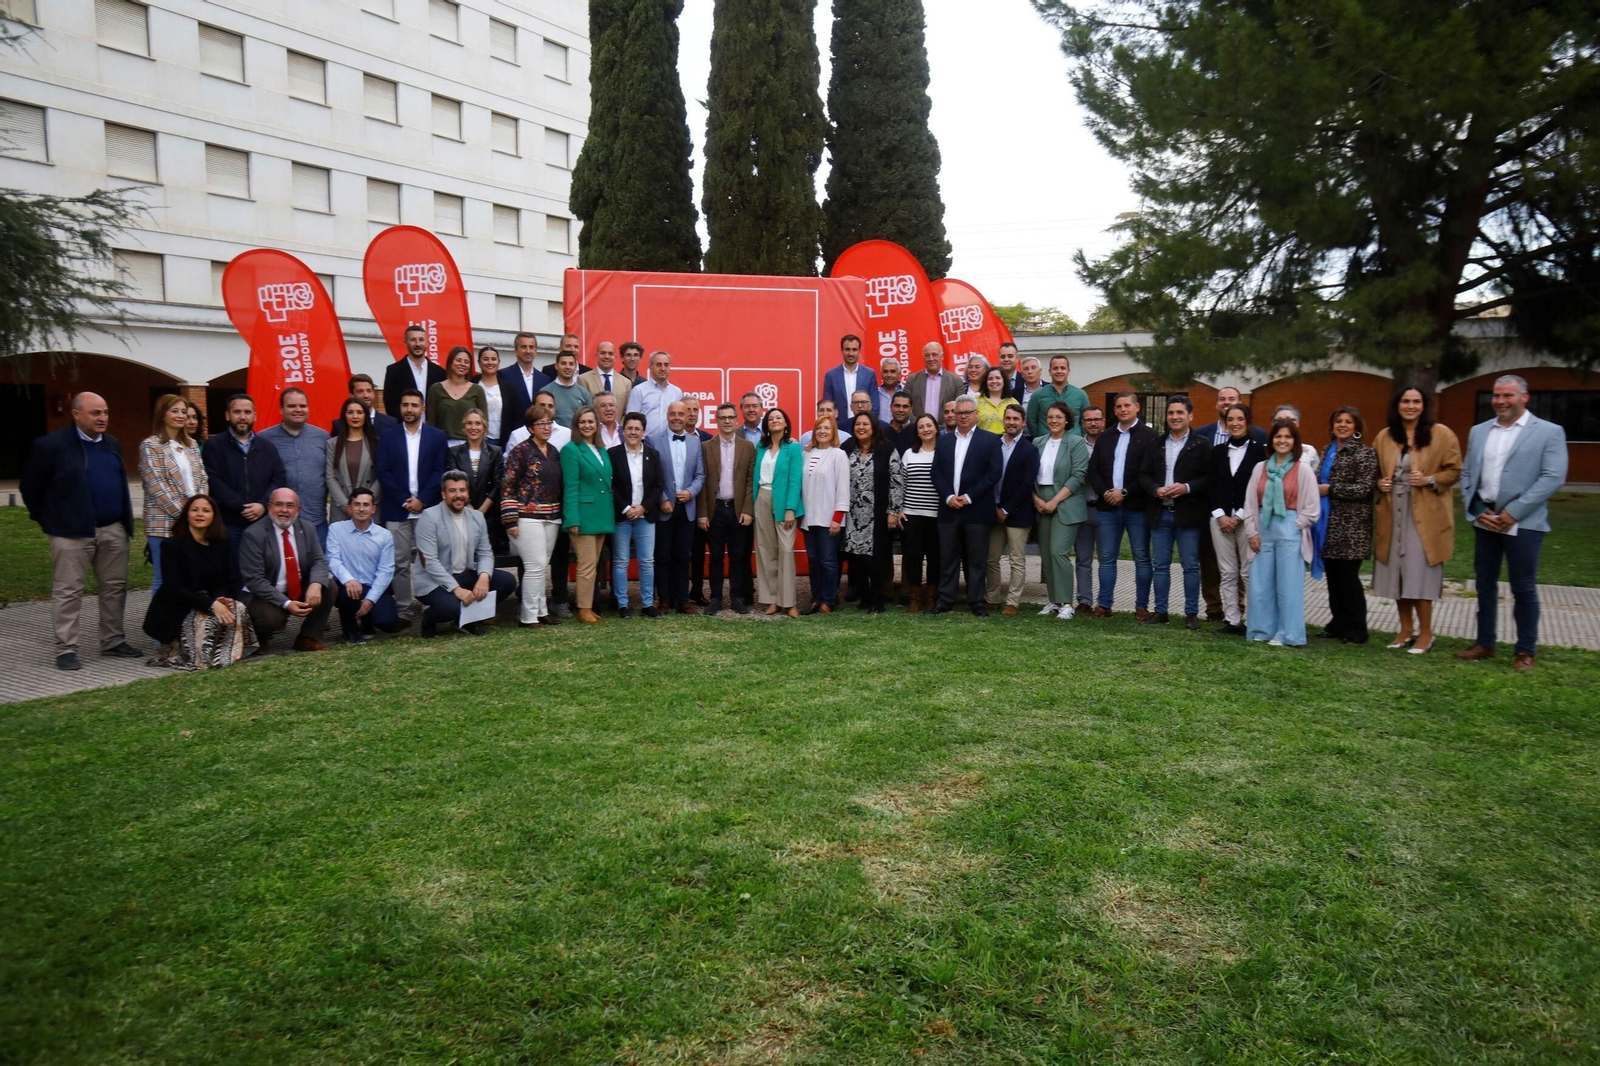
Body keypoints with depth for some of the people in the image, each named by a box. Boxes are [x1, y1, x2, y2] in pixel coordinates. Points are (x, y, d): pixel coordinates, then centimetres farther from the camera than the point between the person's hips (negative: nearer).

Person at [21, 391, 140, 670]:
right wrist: (47, 520, 2)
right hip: (72, 532, -6)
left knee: (115, 588, 10)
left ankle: (113, 642, 20)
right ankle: (65, 650, 4)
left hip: (113, 530, 6)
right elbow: (30, 487, -1)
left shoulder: (112, 444, 12)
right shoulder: (51, 445, -7)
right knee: (68, 591, -1)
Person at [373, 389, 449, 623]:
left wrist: (422, 499, -9)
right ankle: (402, 611, 5)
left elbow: (440, 471, 1)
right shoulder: (388, 438, 10)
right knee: (400, 563, 1)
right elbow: (382, 473, 2)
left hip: (428, 509, -1)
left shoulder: (437, 436, 8)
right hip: (396, 510, 1)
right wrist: (404, 500, -8)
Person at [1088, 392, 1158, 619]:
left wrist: (1125, 493, -13)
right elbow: (1093, 470, 10)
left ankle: (1142, 607, 8)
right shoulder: (1105, 438, 15)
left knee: (1142, 558, 2)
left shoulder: (1149, 436, -1)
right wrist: (1105, 492, -7)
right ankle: (1104, 605, 10)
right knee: (1106, 558, 5)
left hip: (1137, 507, -4)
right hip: (1109, 507, 5)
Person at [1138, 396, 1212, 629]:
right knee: (1160, 565, 8)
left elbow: (1210, 477, -5)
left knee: (1191, 566, 2)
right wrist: (1156, 490, -10)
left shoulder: (1202, 444, 0)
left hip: (1188, 514, -4)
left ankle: (1191, 613, 10)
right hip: (1159, 514, 4)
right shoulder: (1155, 444, 11)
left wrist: (1187, 488, -18)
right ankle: (1161, 611, 16)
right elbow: (1143, 475, 9)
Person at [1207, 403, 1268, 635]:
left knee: (1249, 573, -5)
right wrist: (1220, 515, -4)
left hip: (1248, 519, -4)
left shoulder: (1259, 450, -1)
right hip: (1221, 518, 4)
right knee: (1227, 573, 5)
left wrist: (1239, 516, -9)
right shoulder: (1218, 451, 12)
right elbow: (1211, 485, 9)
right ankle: (1231, 620, 10)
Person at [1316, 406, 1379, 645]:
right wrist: (1316, 489, 3)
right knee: (1333, 576, 9)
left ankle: (1356, 629, 7)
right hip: (1328, 524, 6)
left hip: (1351, 528, -6)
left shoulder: (1365, 453, -6)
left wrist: (1329, 489, -14)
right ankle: (1338, 623, 19)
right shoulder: (1328, 451, 14)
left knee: (1348, 577, -3)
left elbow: (1365, 488, -15)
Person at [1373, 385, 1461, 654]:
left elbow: (1454, 471, -1)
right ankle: (1406, 629, 21)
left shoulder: (1441, 434, -2)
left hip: (1424, 516, -4)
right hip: (1392, 515, 4)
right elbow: (1375, 470, 19)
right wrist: (1379, 483, -2)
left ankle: (1426, 633, 8)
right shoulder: (1384, 437, 9)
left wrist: (1430, 480, -18)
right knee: (1398, 573, 9)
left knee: (1419, 574, -5)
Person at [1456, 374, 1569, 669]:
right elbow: (1467, 474, 11)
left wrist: (1513, 512, -16)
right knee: (1485, 585, 11)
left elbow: (1553, 477, -10)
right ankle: (1484, 644, 22)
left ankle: (1526, 651, 14)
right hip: (1484, 520, 4)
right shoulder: (1478, 431, 11)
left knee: (1524, 589, 2)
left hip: (1522, 523, -4)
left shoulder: (1549, 432, -2)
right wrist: (1478, 510, -4)